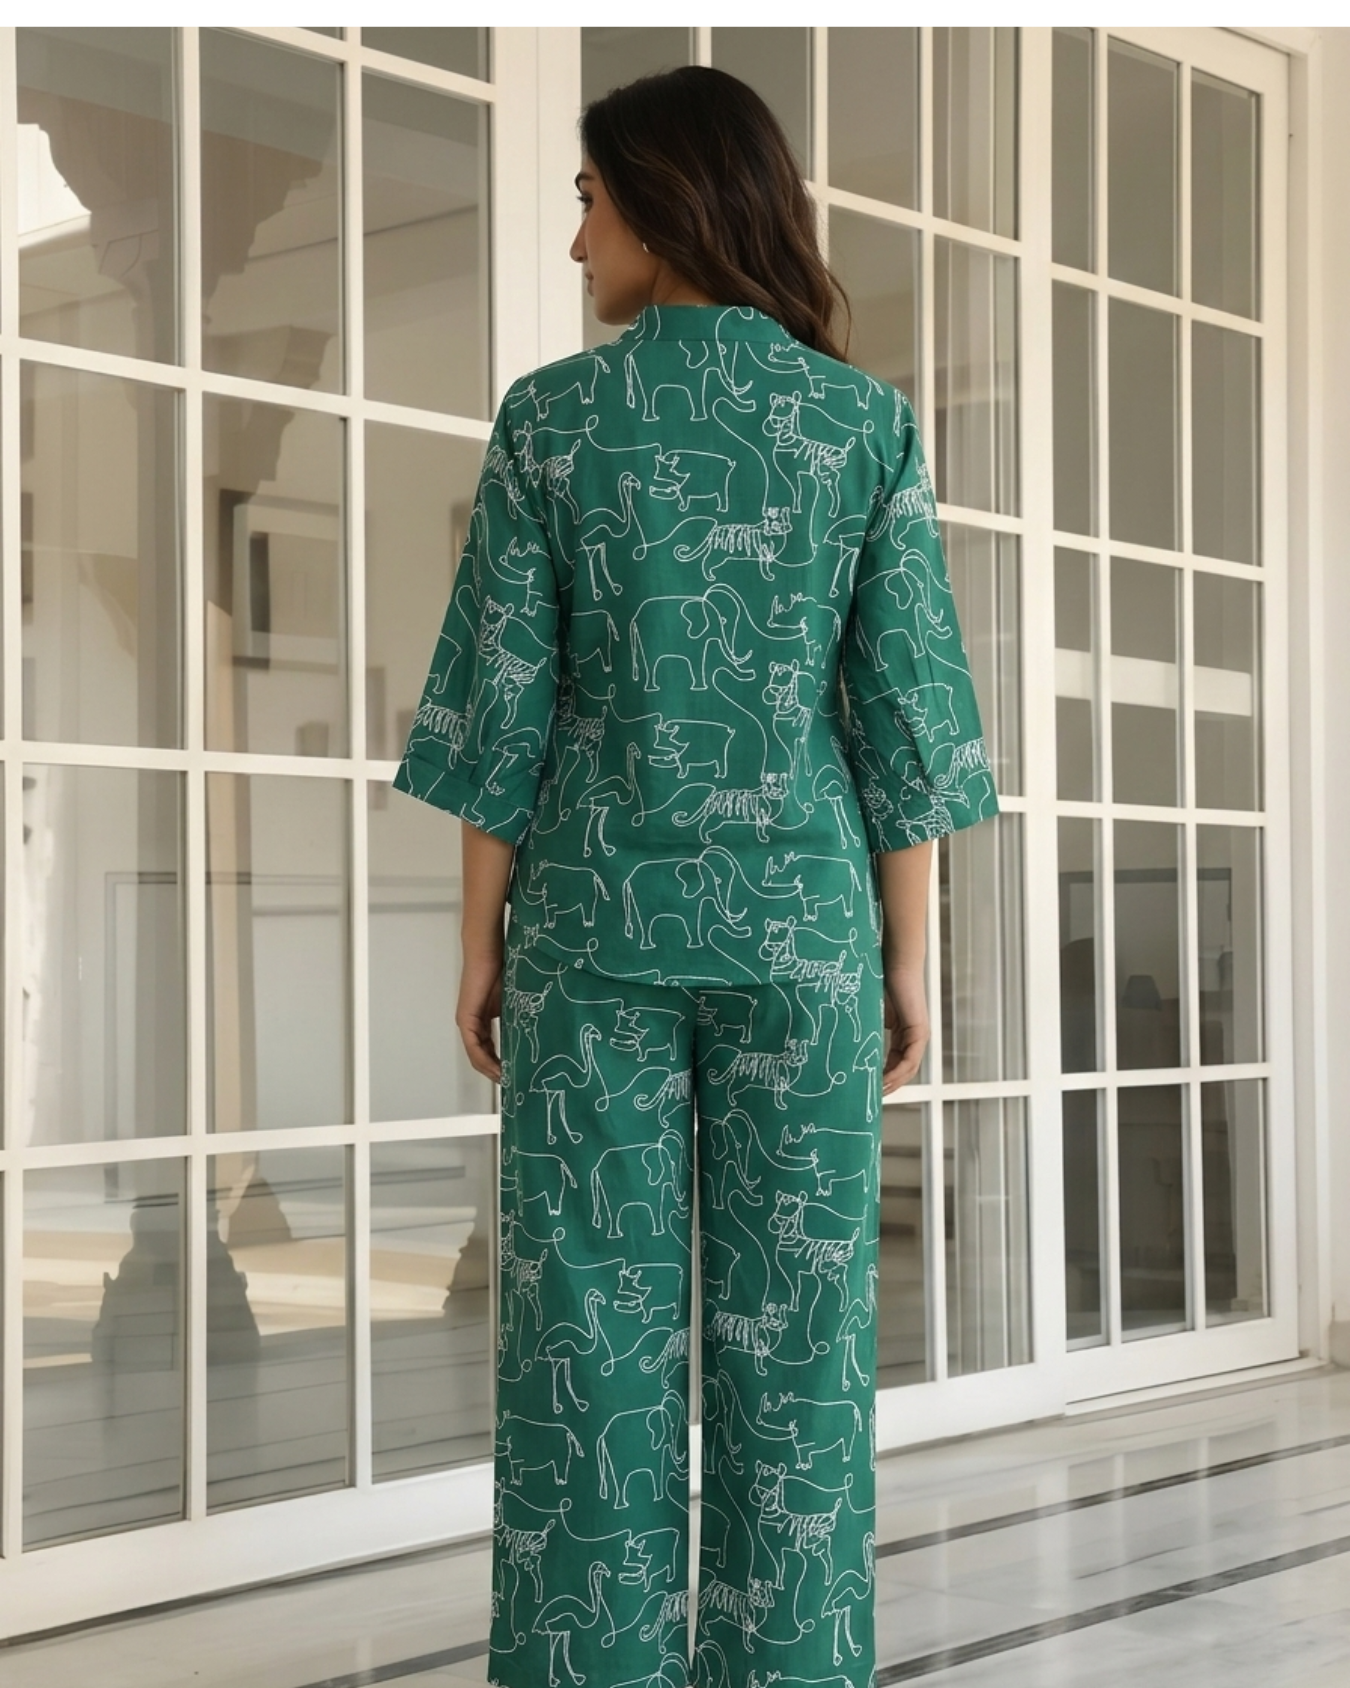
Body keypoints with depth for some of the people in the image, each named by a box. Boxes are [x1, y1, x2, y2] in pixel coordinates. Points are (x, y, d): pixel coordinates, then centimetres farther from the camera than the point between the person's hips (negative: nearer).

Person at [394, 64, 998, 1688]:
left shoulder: (551, 414, -3)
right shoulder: (867, 420, 0)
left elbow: (503, 702, -4)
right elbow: (903, 707, -2)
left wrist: (481, 944, 4)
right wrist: (907, 955, 5)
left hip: (600, 912, -1)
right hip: (797, 918, 1)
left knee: (591, 1328, 4)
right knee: (792, 1330, 5)